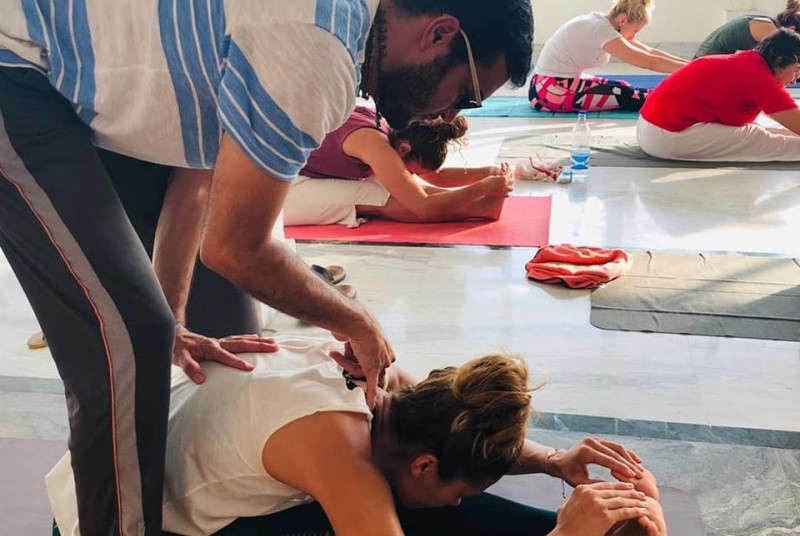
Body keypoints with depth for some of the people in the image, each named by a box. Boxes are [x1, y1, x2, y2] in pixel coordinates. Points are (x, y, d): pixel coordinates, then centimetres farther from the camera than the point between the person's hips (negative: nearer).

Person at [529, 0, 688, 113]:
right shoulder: (600, 29, -21)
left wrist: (687, 63, 5)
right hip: (551, 90, -10)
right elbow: (648, 62, -22)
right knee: (624, 96, -12)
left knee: (622, 88, 3)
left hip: (558, 82, 10)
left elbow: (648, 51, 10)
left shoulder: (602, 23, 7)